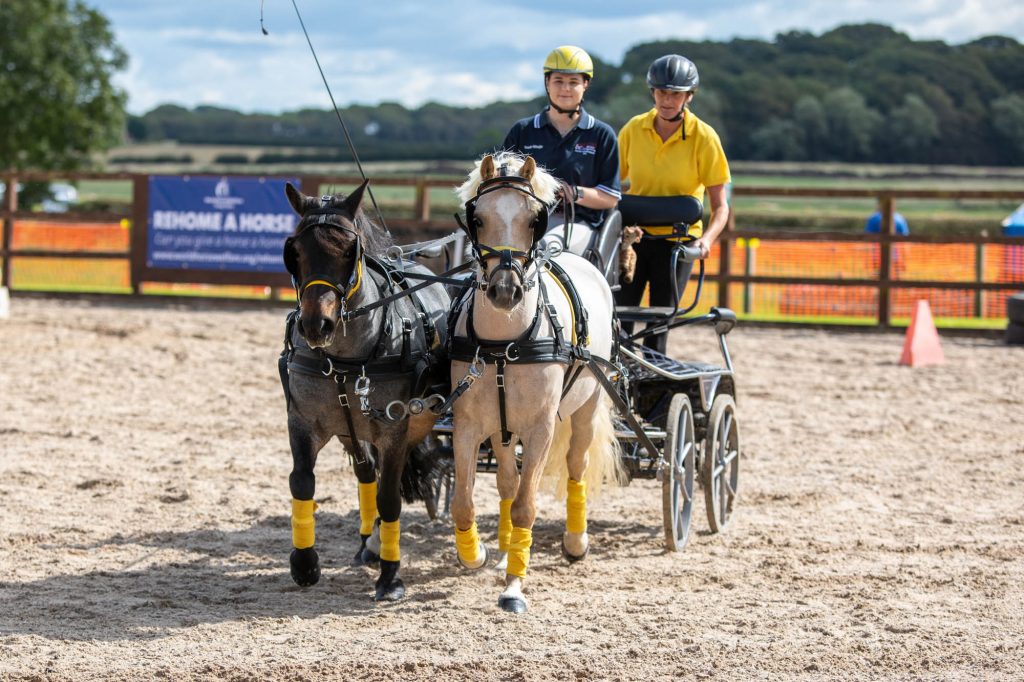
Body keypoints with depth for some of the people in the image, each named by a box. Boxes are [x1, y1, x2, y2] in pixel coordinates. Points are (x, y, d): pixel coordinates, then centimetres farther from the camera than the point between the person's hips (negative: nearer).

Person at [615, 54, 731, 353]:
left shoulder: (704, 137, -9)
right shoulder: (634, 129, -1)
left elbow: (720, 206, -9)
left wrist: (707, 238, -27)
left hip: (677, 240, -2)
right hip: (634, 235, 2)